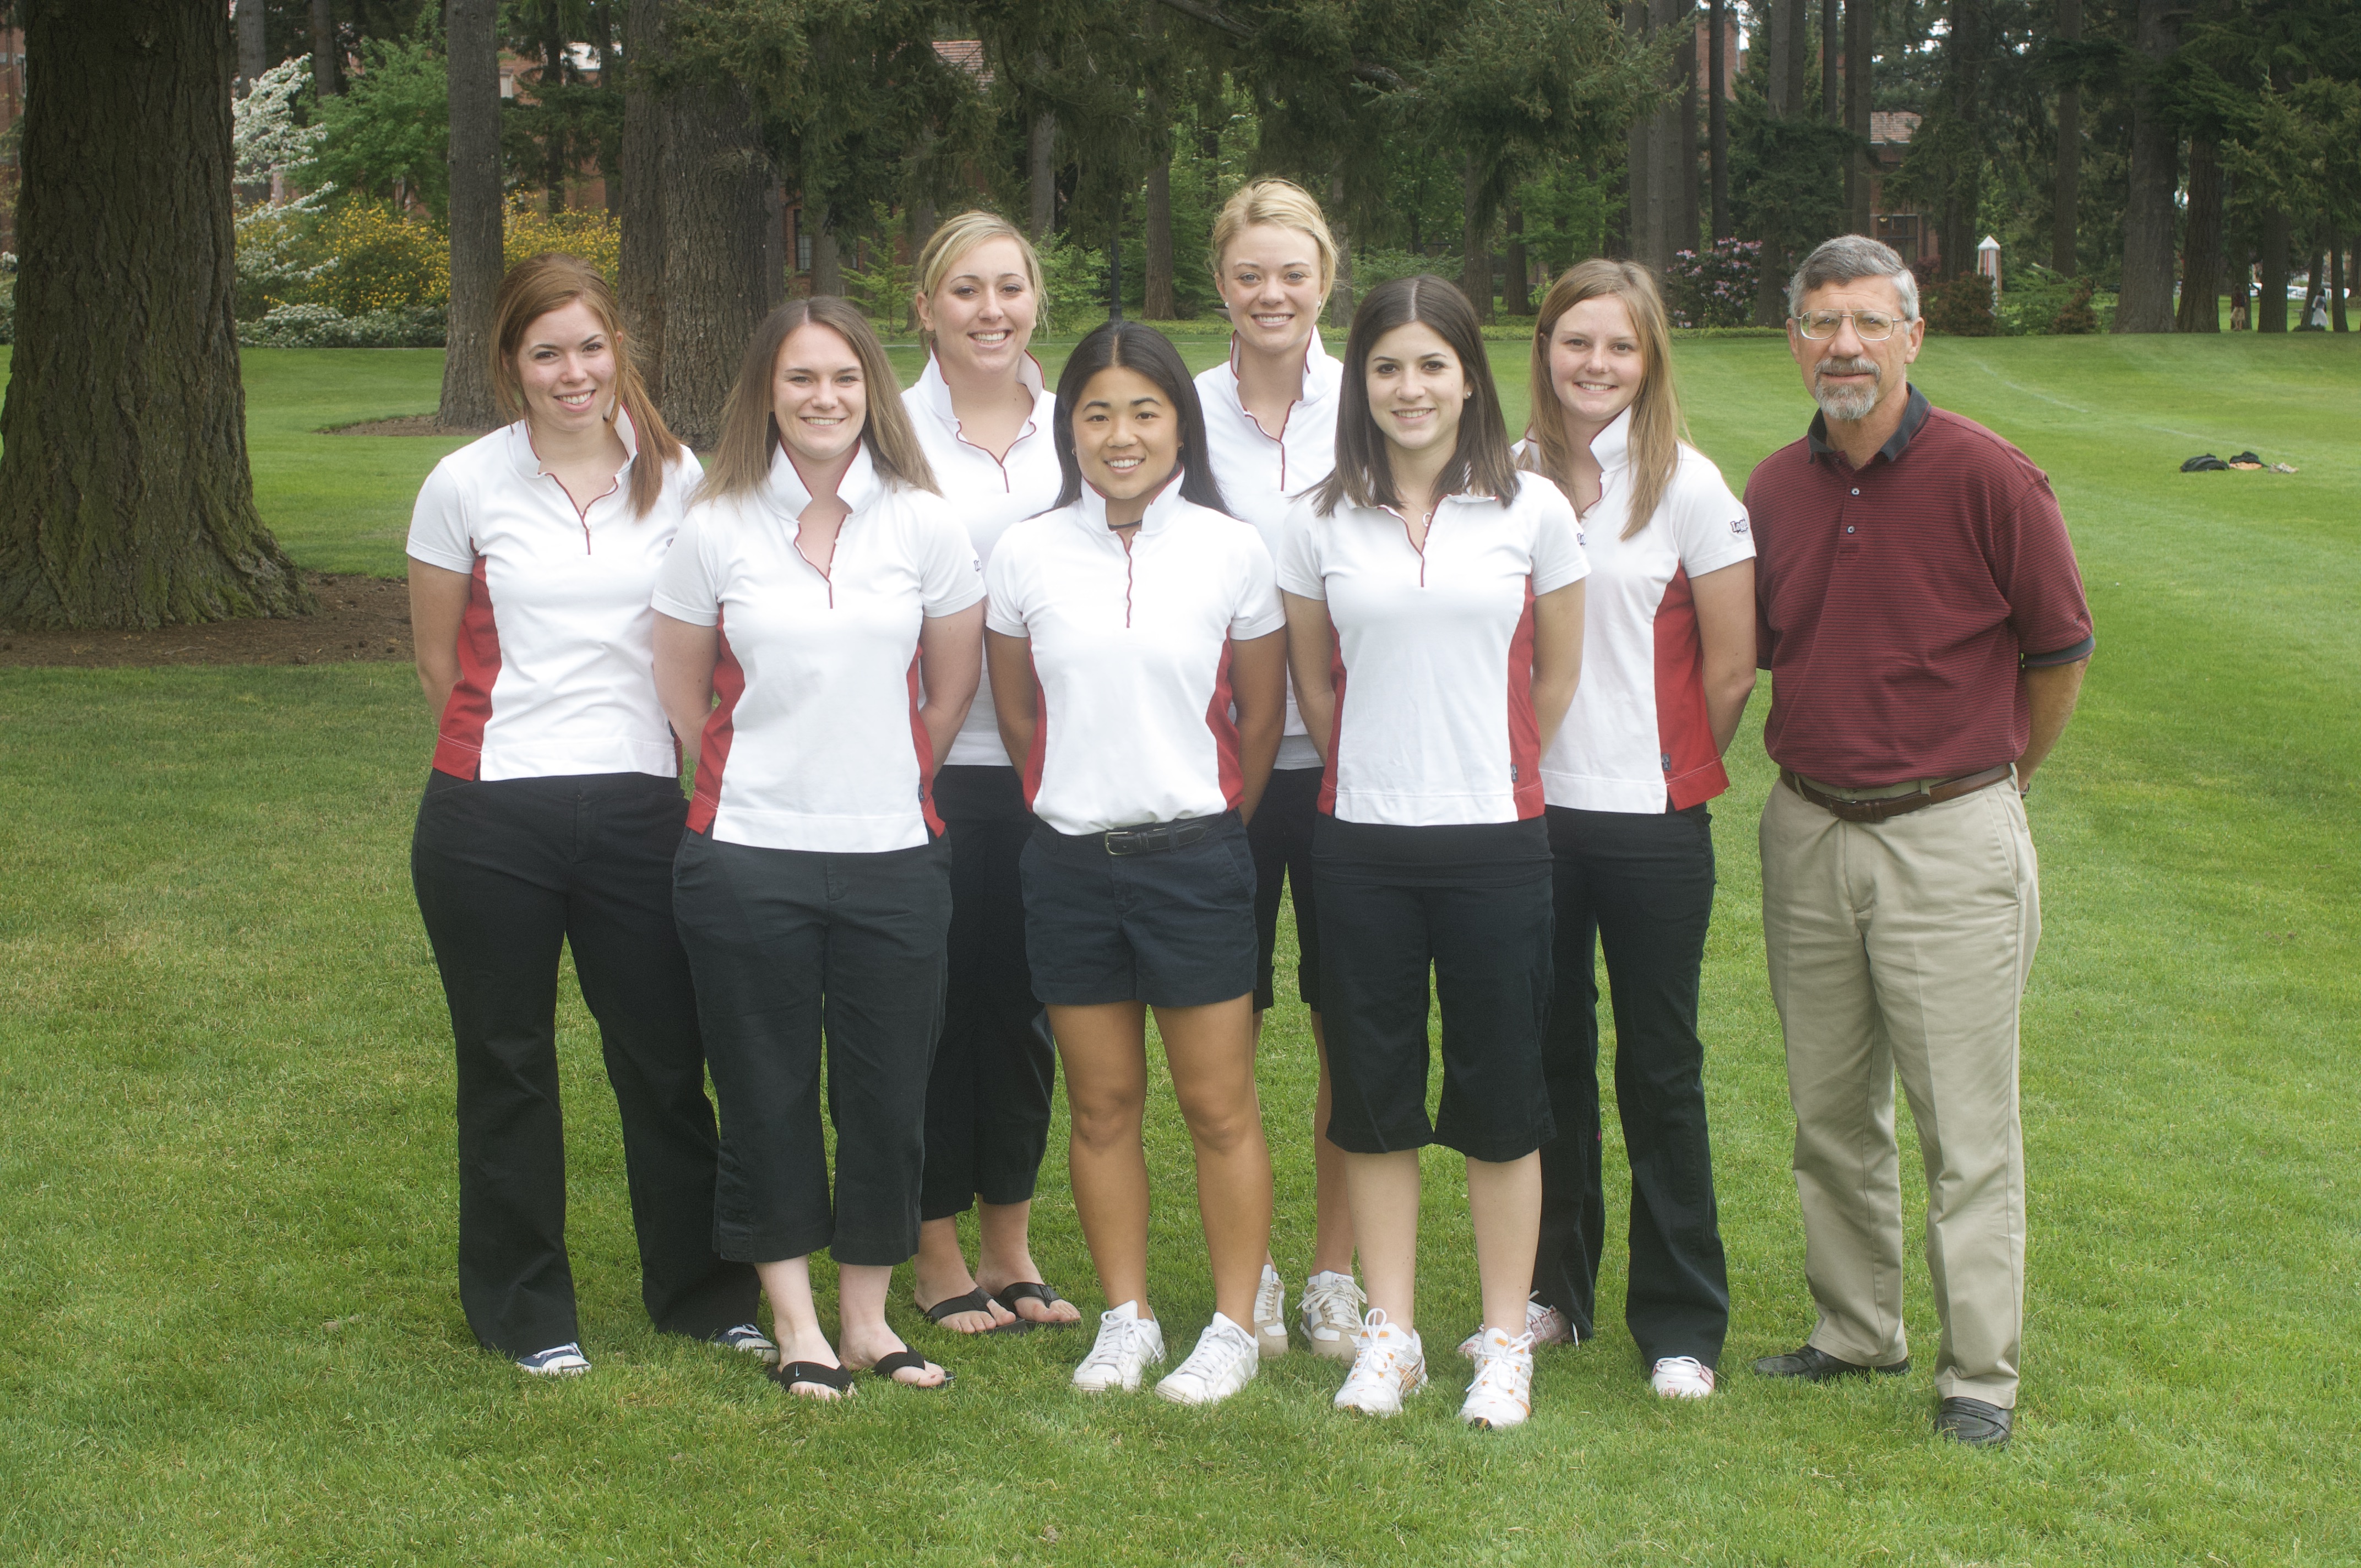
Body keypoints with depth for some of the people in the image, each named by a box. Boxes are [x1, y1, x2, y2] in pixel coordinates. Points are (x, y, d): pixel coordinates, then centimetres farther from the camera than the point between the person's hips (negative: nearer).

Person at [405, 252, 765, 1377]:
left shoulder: (677, 479, 3)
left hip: (639, 807, 1)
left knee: (666, 1059, 6)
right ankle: (526, 1312, 23)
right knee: (507, 1067, 10)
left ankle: (706, 1293, 22)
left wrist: (623, 740, 8)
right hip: (491, 817, -1)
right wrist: (513, 744, 11)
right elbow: (439, 656, 9)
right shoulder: (465, 485, 0)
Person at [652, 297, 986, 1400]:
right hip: (748, 855, 0)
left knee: (887, 1094, 5)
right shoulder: (716, 530, 0)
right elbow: (679, 686, 11)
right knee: (767, 1095, 6)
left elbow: (954, 681, 11)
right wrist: (751, 777, 10)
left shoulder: (924, 523, 1)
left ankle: (866, 1316, 21)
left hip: (894, 855, 1)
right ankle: (794, 1321, 20)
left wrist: (891, 779, 12)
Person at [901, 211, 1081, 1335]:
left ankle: (1010, 1247, 23)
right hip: (931, 764, -3)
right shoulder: (890, 433, -3)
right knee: (936, 1001, 3)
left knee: (1023, 1001, 10)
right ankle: (939, 1257, 16)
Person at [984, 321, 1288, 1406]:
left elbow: (1262, 713, 6)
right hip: (1070, 859, 2)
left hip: (1194, 857, -2)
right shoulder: (1027, 555, 1)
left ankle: (1234, 1326, 14)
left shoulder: (1230, 551, -3)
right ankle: (1126, 1318, 21)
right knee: (1102, 1104, 9)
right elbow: (1017, 712, 12)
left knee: (1219, 1106, 3)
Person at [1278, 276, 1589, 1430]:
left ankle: (1506, 1340, 16)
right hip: (1362, 844, 1)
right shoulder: (1321, 524, 3)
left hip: (1494, 843, -1)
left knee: (1499, 1097, 4)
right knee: (1374, 1094, 7)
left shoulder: (1532, 511, 0)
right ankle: (1389, 1333, 18)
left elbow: (1558, 677, 9)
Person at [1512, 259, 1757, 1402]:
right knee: (1546, 1055, 12)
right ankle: (1552, 1289, 26)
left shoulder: (1687, 486, -6)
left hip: (1650, 821, -3)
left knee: (1659, 1070, 3)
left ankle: (1681, 1325, 13)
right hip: (1529, 807, 3)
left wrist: (1670, 772, 4)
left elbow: (1732, 667, -3)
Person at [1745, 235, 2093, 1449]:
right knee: (1831, 1113, 13)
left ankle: (1979, 1371, 8)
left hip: (1949, 837, -5)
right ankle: (1855, 1333, 28)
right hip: (1805, 834, 5)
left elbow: (2060, 654, 1)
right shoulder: (1773, 491, 5)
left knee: (1966, 1124, -1)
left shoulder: (1989, 479, -10)